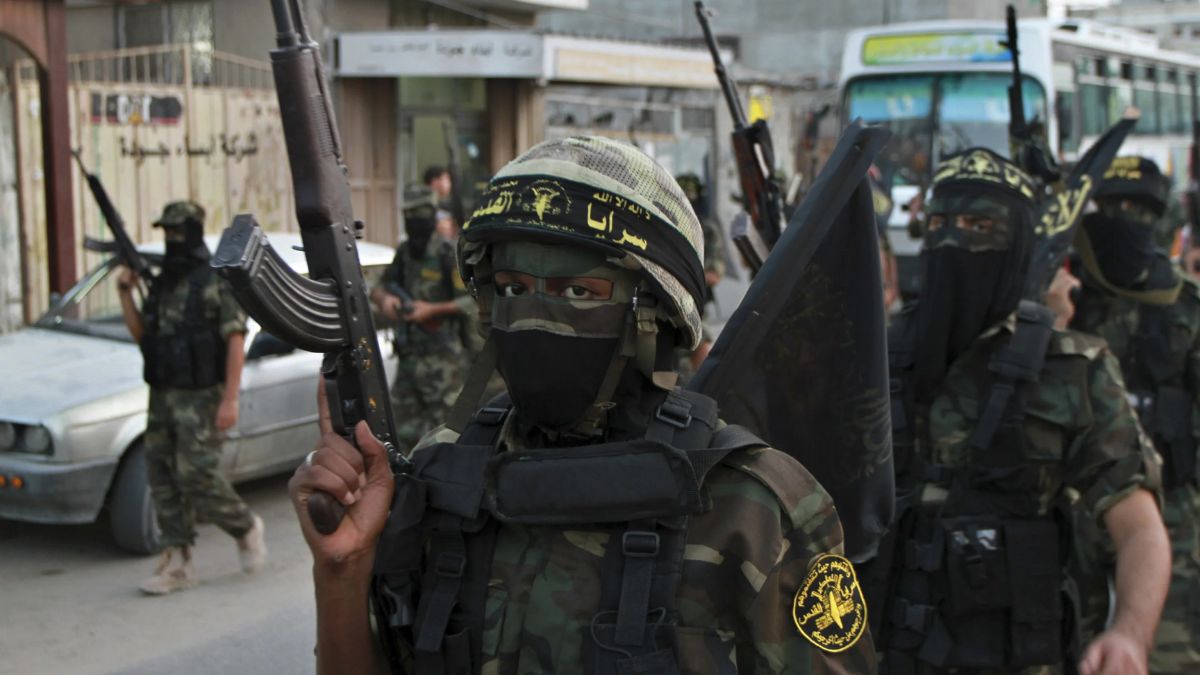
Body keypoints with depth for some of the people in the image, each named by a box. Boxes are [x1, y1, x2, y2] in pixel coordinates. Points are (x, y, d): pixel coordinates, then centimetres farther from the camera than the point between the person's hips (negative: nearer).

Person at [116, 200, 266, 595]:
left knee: (196, 474, -10)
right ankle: (177, 563, 12)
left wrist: (230, 400, -18)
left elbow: (236, 340, -12)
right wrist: (125, 293, 2)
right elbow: (142, 336, 16)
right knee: (162, 477, 6)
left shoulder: (219, 280, -8)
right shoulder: (161, 284, 14)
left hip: (201, 397, -7)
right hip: (163, 396, 7)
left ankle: (246, 529, 14)